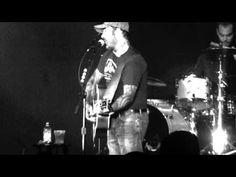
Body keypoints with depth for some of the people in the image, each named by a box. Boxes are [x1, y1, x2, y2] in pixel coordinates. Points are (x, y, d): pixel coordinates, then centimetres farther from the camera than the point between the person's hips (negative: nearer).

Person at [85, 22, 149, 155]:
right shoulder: (109, 55, 11)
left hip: (131, 119, -8)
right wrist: (90, 103, 5)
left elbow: (128, 95, -24)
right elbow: (94, 80, 21)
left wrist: (109, 109, -35)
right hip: (113, 119, 8)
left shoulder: (134, 60, -17)